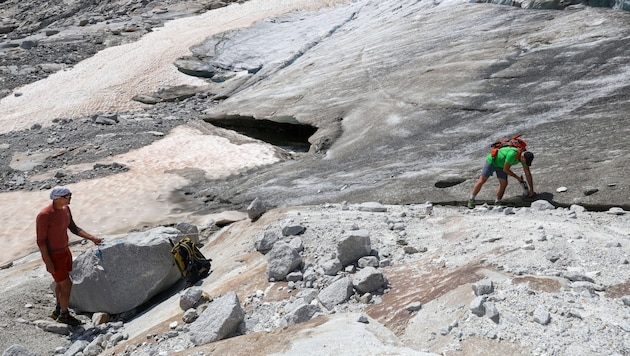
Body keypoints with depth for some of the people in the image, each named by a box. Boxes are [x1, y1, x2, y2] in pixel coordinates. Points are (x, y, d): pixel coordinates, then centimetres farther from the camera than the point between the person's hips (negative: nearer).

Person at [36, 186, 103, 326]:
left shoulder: (65, 209, -4)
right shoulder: (44, 215, -27)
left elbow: (74, 228, 8)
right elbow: (41, 241, -22)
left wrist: (93, 238, -1)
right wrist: (48, 263, -20)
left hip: (65, 251, 8)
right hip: (53, 256, -8)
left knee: (61, 282, 23)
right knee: (67, 286, -1)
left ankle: (58, 310, 42)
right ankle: (64, 315, 20)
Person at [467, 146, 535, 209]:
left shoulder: (524, 157, -15)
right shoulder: (512, 154, -39)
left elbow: (528, 173, -8)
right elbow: (505, 170, -30)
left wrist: (531, 190, -4)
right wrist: (517, 177, -16)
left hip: (501, 165, 7)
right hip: (492, 161, -7)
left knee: (504, 184, -5)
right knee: (482, 180, -9)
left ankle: (497, 203, 8)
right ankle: (471, 200, 0)